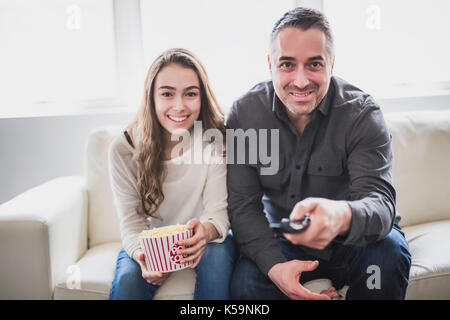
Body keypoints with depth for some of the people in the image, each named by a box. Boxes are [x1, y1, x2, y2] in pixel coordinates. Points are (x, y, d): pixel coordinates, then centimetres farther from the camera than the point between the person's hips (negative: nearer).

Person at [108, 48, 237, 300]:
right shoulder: (124, 149, -13)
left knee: (218, 256, -31)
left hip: (200, 240, 1)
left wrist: (206, 230, -43)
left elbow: (219, 211, -17)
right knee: (129, 278, -29)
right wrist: (144, 255, -35)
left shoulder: (216, 141, -14)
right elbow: (131, 221, -13)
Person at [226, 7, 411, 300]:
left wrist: (342, 216, -55)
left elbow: (380, 201, -29)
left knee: (389, 252, -30)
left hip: (356, 238, 1)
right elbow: (243, 204, -12)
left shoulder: (362, 114, -17)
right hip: (282, 242, 0)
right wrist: (274, 265, -29)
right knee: (245, 282, -28)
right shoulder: (244, 114, -11)